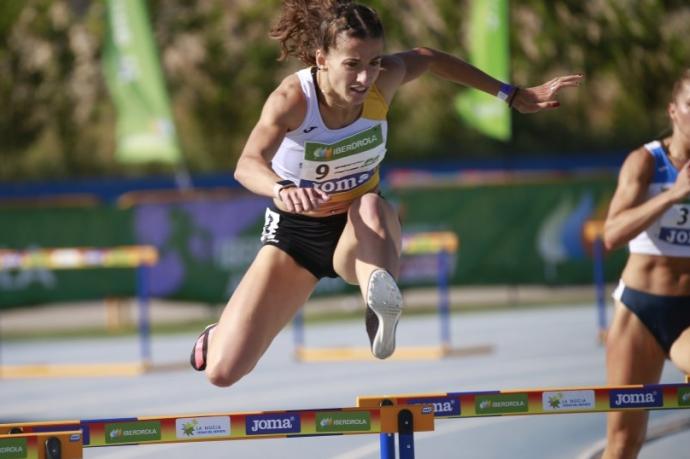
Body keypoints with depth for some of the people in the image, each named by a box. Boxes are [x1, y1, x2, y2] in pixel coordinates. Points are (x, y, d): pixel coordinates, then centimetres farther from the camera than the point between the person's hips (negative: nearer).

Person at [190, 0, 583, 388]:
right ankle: (218, 338, 31)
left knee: (372, 208, -39)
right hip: (295, 231, -1)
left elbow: (429, 59, 7)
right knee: (223, 372, -6)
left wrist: (512, 95, 10)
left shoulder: (385, 80, -16)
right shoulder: (292, 100, -27)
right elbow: (247, 165, -44)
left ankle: (381, 309, -64)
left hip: (359, 233, 1)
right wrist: (283, 190, -67)